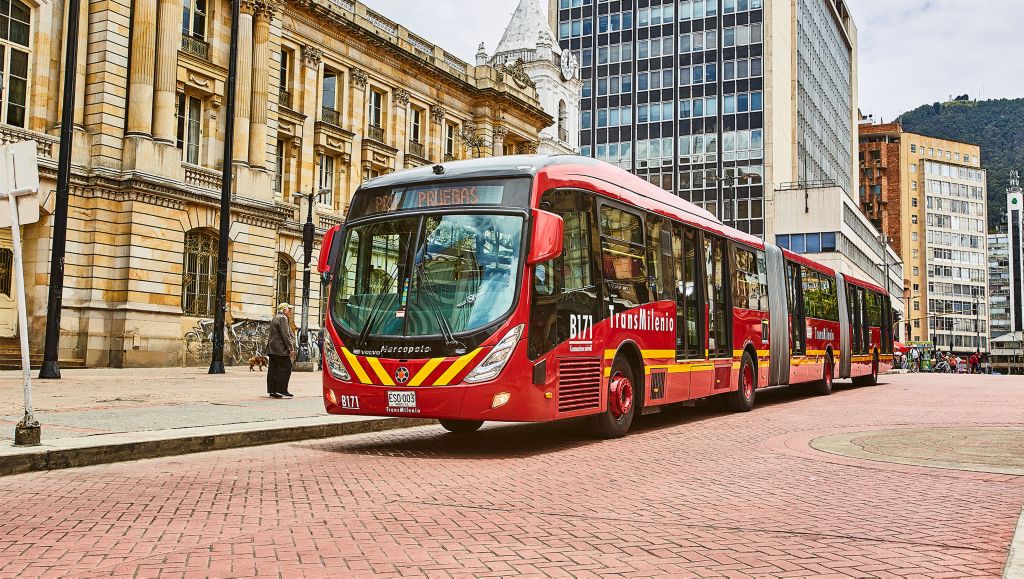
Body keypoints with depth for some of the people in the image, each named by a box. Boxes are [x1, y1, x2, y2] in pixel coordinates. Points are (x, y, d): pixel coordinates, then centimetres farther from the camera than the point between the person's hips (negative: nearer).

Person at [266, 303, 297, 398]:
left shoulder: (275, 318, 22)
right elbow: (286, 335, -17)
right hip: (281, 350, -10)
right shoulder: (282, 318, -10)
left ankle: (272, 391, 9)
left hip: (272, 349, 10)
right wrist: (291, 348, -16)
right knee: (285, 369, -7)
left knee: (273, 371, 8)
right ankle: (282, 391, -8)